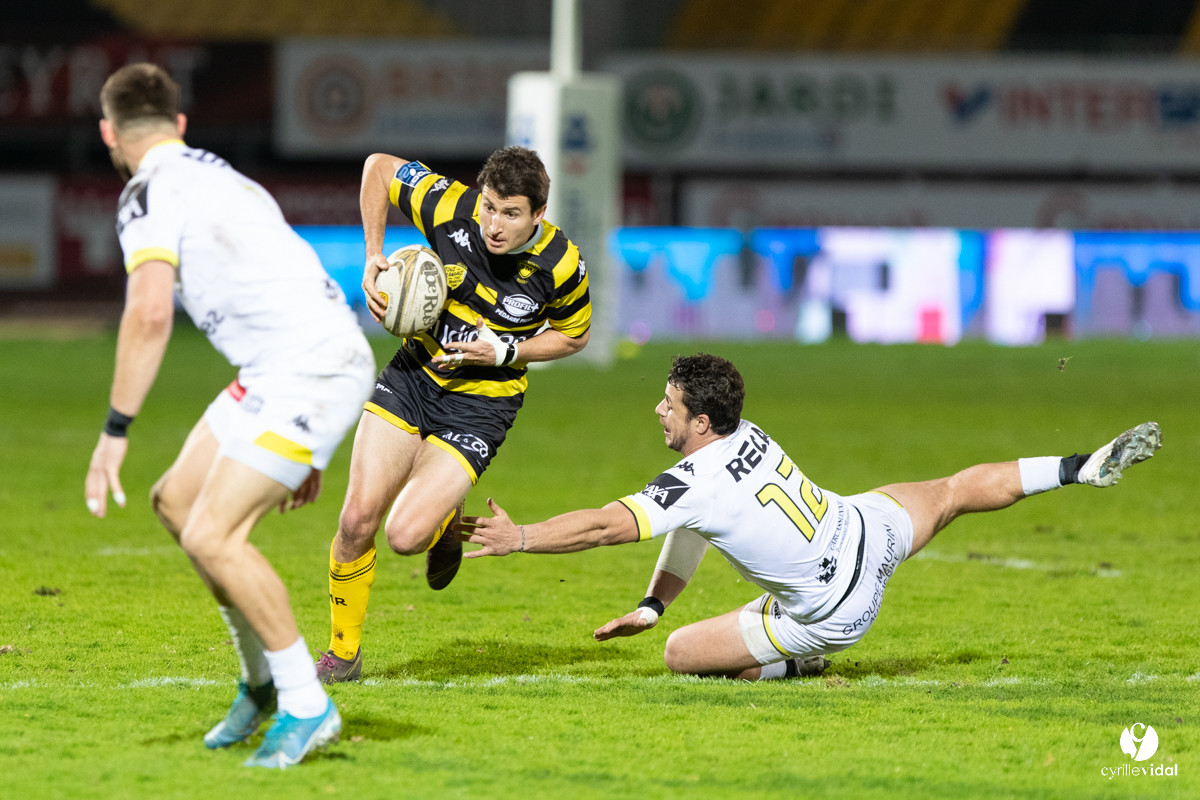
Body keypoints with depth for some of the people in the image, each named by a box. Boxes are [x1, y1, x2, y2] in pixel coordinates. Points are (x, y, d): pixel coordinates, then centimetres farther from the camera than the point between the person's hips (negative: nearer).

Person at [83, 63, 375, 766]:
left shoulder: (151, 192, -5)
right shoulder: (217, 177, 25)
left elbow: (150, 313, -20)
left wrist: (116, 430, -16)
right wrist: (303, 451, 32)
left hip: (310, 367, -9)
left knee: (212, 536, -13)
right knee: (178, 501, 14)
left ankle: (307, 707, -7)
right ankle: (262, 681, 23)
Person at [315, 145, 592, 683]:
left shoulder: (561, 265, -19)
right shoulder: (451, 208, -18)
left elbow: (572, 335, 1)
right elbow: (379, 167, 0)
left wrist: (507, 352, -15)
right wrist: (373, 257, -7)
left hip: (482, 401, -2)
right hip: (415, 373, 2)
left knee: (406, 535, -16)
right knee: (358, 518, -9)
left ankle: (447, 522, 23)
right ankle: (343, 653, 13)